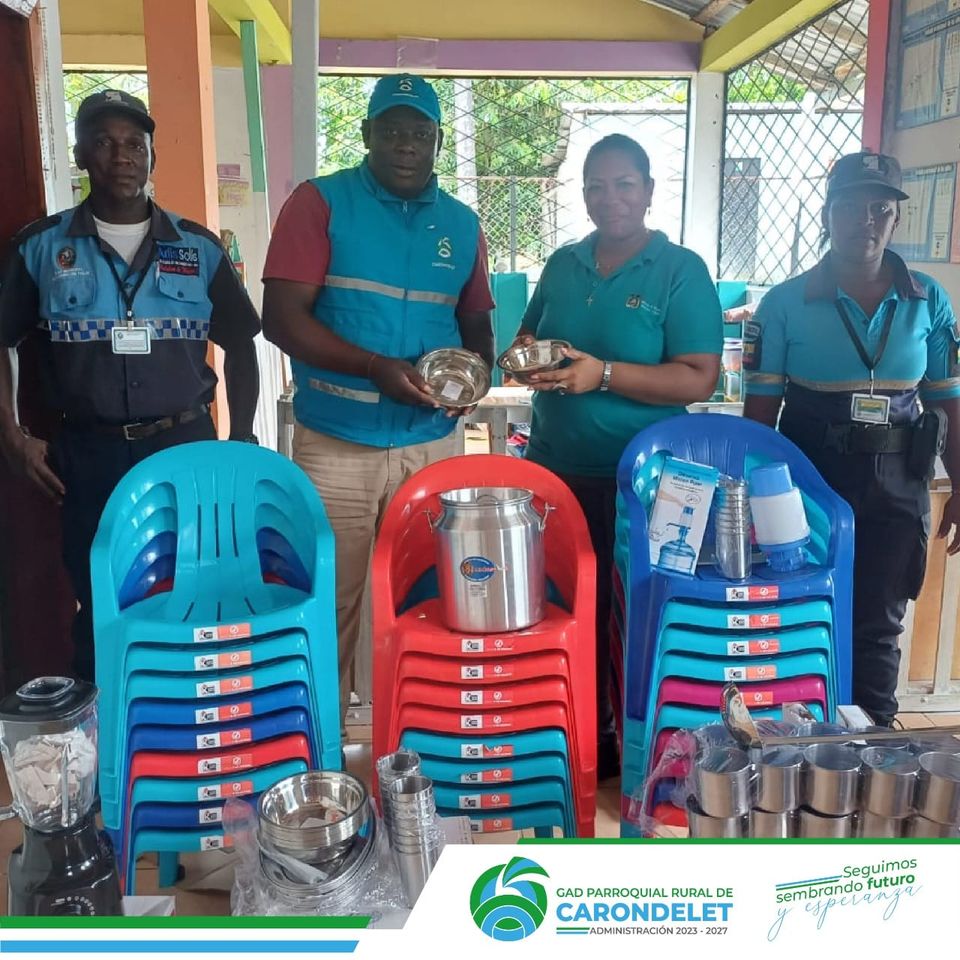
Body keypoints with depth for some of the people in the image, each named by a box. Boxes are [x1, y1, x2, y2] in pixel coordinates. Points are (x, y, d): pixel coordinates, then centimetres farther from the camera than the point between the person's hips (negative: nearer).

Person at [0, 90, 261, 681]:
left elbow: (239, 344, 11)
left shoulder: (200, 249, 6)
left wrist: (242, 440, 5)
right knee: (99, 609, 8)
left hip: (187, 449, 0)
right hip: (89, 457, 0)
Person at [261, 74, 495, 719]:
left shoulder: (462, 224, 11)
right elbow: (283, 318, -9)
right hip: (336, 446, -3)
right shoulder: (321, 203, -1)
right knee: (331, 603, 5)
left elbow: (476, 322, 19)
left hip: (434, 443, 3)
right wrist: (375, 367, -20)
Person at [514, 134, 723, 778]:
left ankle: (632, 746, 27)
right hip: (554, 469, 5)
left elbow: (699, 380, -14)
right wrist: (526, 354, -5)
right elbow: (528, 336, 20)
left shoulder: (681, 272, -6)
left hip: (637, 480, -5)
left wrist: (603, 374, -24)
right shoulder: (563, 265, 9)